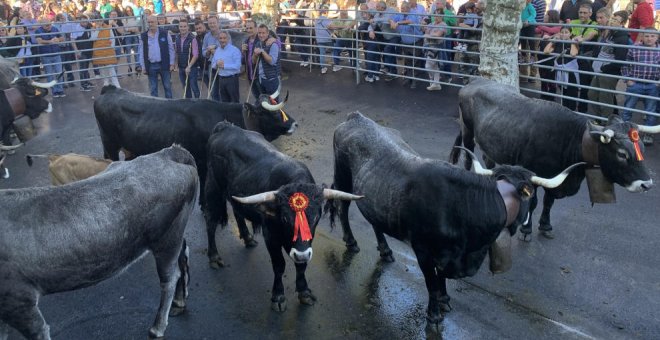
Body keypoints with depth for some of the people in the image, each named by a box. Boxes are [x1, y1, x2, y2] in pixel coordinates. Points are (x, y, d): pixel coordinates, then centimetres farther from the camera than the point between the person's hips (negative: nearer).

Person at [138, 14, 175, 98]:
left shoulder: (165, 34, -1)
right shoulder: (143, 36, 3)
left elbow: (171, 49, 1)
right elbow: (141, 52, 6)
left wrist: (172, 63, -3)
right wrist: (143, 66, 1)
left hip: (164, 64, -1)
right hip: (151, 66, 1)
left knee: (167, 87, 6)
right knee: (153, 88, 8)